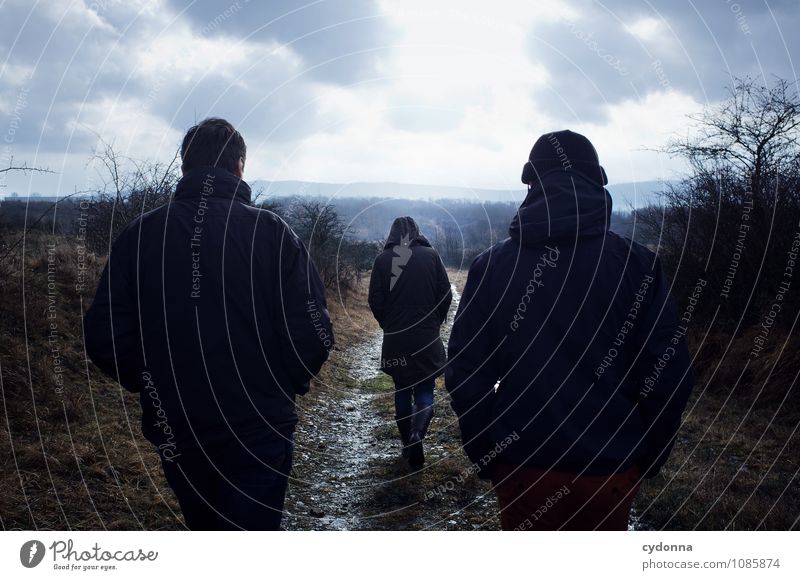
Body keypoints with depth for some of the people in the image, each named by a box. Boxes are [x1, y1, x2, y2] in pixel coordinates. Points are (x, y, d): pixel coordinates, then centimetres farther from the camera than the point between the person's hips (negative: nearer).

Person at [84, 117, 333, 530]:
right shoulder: (271, 232, -11)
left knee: (204, 529, 26)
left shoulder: (139, 235, -4)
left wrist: (155, 388, 9)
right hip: (260, 431, -3)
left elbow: (104, 340, -7)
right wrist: (285, 388, 2)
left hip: (176, 431, 3)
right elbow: (312, 334, -17)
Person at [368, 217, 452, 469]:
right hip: (427, 337, -1)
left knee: (402, 391, 15)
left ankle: (407, 443, 21)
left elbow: (375, 301, -2)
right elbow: (445, 294, -1)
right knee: (425, 389, 6)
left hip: (395, 339, 1)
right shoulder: (431, 255, -4)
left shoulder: (382, 259, -3)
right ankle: (417, 433, -18)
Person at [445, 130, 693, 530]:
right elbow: (669, 373, -6)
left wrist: (485, 457, 6)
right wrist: (647, 457, 8)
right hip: (611, 470, 0)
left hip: (523, 468, 0)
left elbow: (464, 373, -6)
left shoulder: (491, 266, -5)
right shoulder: (637, 264, -7)